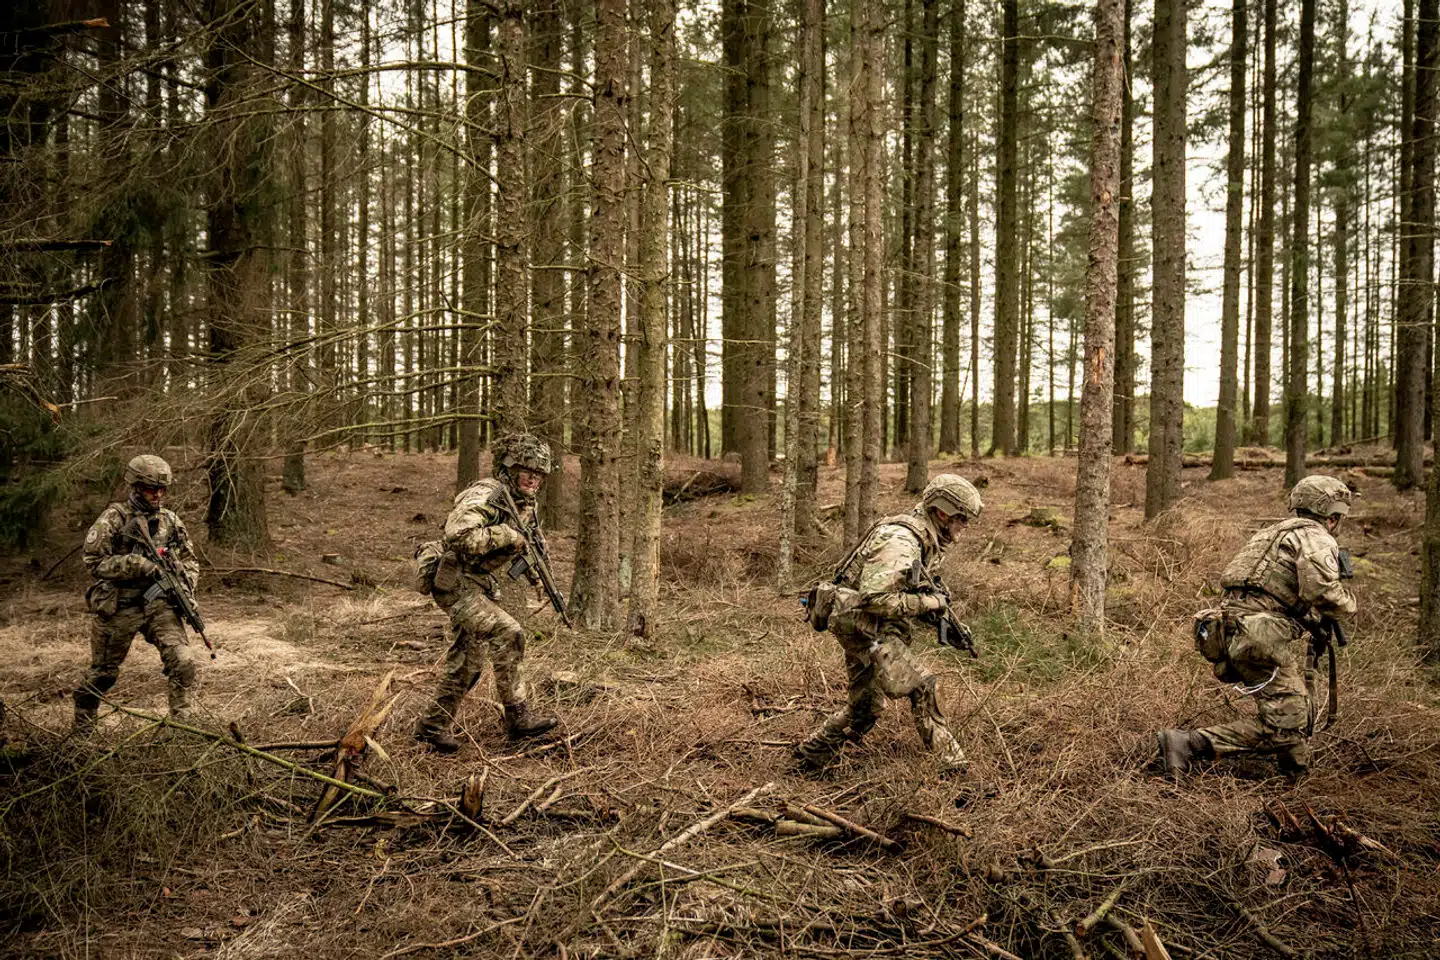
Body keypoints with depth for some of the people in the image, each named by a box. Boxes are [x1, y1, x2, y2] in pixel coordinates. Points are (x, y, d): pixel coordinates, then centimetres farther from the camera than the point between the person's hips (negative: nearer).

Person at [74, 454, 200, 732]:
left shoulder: (170, 520, 8)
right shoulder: (114, 518, -8)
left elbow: (190, 560, 17)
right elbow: (94, 561, -14)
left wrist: (185, 581, -3)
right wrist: (138, 565, -21)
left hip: (159, 604, 3)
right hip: (119, 607, -3)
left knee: (182, 662, -15)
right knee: (104, 671, 13)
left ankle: (182, 722, -5)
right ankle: (82, 726, 35)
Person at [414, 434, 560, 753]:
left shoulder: (526, 504, 9)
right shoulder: (485, 494, -19)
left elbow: (527, 543, 27)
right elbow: (459, 535, -34)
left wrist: (536, 574, 10)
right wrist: (506, 535, -28)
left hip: (482, 588, 10)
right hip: (456, 583, -10)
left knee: (469, 663, 12)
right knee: (506, 632, -23)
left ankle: (433, 726, 25)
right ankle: (516, 714, -15)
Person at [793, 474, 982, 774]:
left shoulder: (924, 540, 10)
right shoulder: (900, 541, -23)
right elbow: (875, 598, -29)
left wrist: (937, 606, 7)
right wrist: (928, 603, -20)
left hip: (877, 630, 11)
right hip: (861, 624, -11)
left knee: (866, 706, 16)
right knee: (919, 685, -16)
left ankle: (812, 752, 29)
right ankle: (949, 760, -8)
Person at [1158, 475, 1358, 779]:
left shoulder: (1278, 532, 28)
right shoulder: (1315, 537, -2)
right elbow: (1320, 590, -19)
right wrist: (1348, 601, 2)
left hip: (1233, 625, 10)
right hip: (1261, 637, -10)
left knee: (1300, 714, 20)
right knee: (1284, 725, -12)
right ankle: (1186, 744, -21)